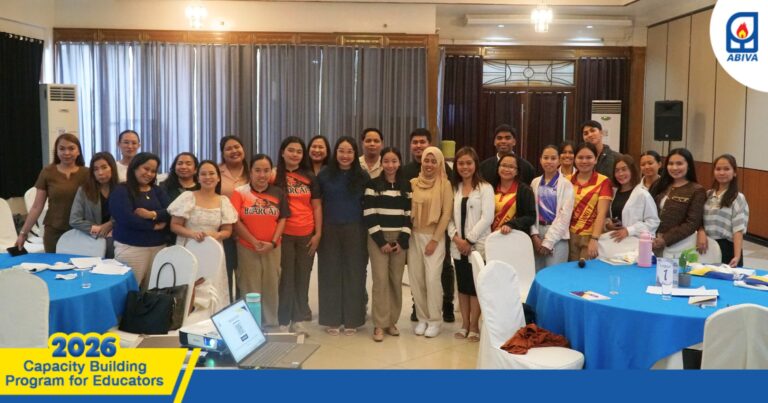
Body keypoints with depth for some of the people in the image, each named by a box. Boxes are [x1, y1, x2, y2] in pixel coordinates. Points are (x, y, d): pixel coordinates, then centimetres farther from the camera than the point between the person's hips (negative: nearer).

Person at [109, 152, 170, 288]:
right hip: (131, 247, -5)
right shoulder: (121, 190, -2)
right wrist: (153, 226, -7)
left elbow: (170, 213, 2)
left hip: (158, 246, 5)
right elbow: (126, 218, -15)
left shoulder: (158, 191, 16)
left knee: (153, 290, 4)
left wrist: (152, 214, -17)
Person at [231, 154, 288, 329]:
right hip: (247, 248, -2)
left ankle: (271, 324, 22)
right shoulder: (240, 192, -3)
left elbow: (282, 219, 4)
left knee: (271, 287, 9)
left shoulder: (278, 193, 5)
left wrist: (272, 242, -9)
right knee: (249, 288, 4)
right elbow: (236, 221, -7)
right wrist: (255, 242, -12)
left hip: (272, 248, 2)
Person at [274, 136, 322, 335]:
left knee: (302, 278, 9)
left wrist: (318, 233, 2)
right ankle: (283, 321, 8)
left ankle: (299, 319, 18)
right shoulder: (275, 176, 0)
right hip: (284, 235, -3)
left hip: (307, 235, 3)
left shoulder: (310, 177, 10)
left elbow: (316, 207, 9)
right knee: (285, 278, 1)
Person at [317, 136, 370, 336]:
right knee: (331, 274, 5)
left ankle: (352, 320, 14)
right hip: (330, 230, 0)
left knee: (353, 274, 4)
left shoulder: (363, 177, 1)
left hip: (355, 231, 0)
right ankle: (332, 320, 14)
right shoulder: (324, 175, 2)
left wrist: (368, 231, -2)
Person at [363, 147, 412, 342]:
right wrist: (381, 240, -11)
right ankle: (379, 324, -1)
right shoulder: (373, 184, 0)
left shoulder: (406, 186, 8)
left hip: (400, 238, 3)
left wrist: (402, 240, -5)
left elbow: (409, 214, 6)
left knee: (396, 280, 3)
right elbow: (368, 214, -6)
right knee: (380, 279, -7)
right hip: (378, 238, -3)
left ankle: (392, 321, 15)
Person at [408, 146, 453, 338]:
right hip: (415, 236, 4)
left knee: (432, 278, -11)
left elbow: (446, 215, -7)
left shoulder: (445, 185, -5)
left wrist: (434, 240, -9)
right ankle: (422, 319, 17)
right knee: (416, 279, 5)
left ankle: (435, 320, 2)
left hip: (435, 237, -4)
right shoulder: (413, 183, 4)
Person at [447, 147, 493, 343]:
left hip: (478, 245, -4)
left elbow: (487, 217, -12)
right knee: (462, 285, 11)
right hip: (458, 246, 4)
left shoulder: (485, 188, -5)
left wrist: (469, 240, -14)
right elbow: (449, 217, 6)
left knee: (475, 285, 2)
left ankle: (474, 326, 13)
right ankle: (464, 324, 20)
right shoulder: (454, 188, 9)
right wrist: (456, 238, -9)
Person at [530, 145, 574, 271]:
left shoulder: (566, 184, -3)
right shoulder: (535, 183, 9)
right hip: (537, 234, 4)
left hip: (557, 236, -3)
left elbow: (564, 215, -8)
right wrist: (534, 235, -8)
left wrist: (548, 241, -11)